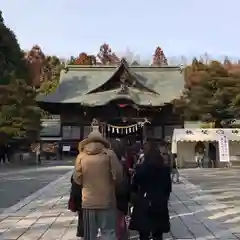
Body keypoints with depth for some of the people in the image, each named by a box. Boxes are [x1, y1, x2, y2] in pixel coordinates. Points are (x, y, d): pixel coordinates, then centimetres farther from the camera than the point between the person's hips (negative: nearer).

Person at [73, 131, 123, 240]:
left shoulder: (81, 155, 1)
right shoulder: (109, 154, -3)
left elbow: (77, 179, 3)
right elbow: (118, 176, -5)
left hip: (88, 202, 2)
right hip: (106, 201, -2)